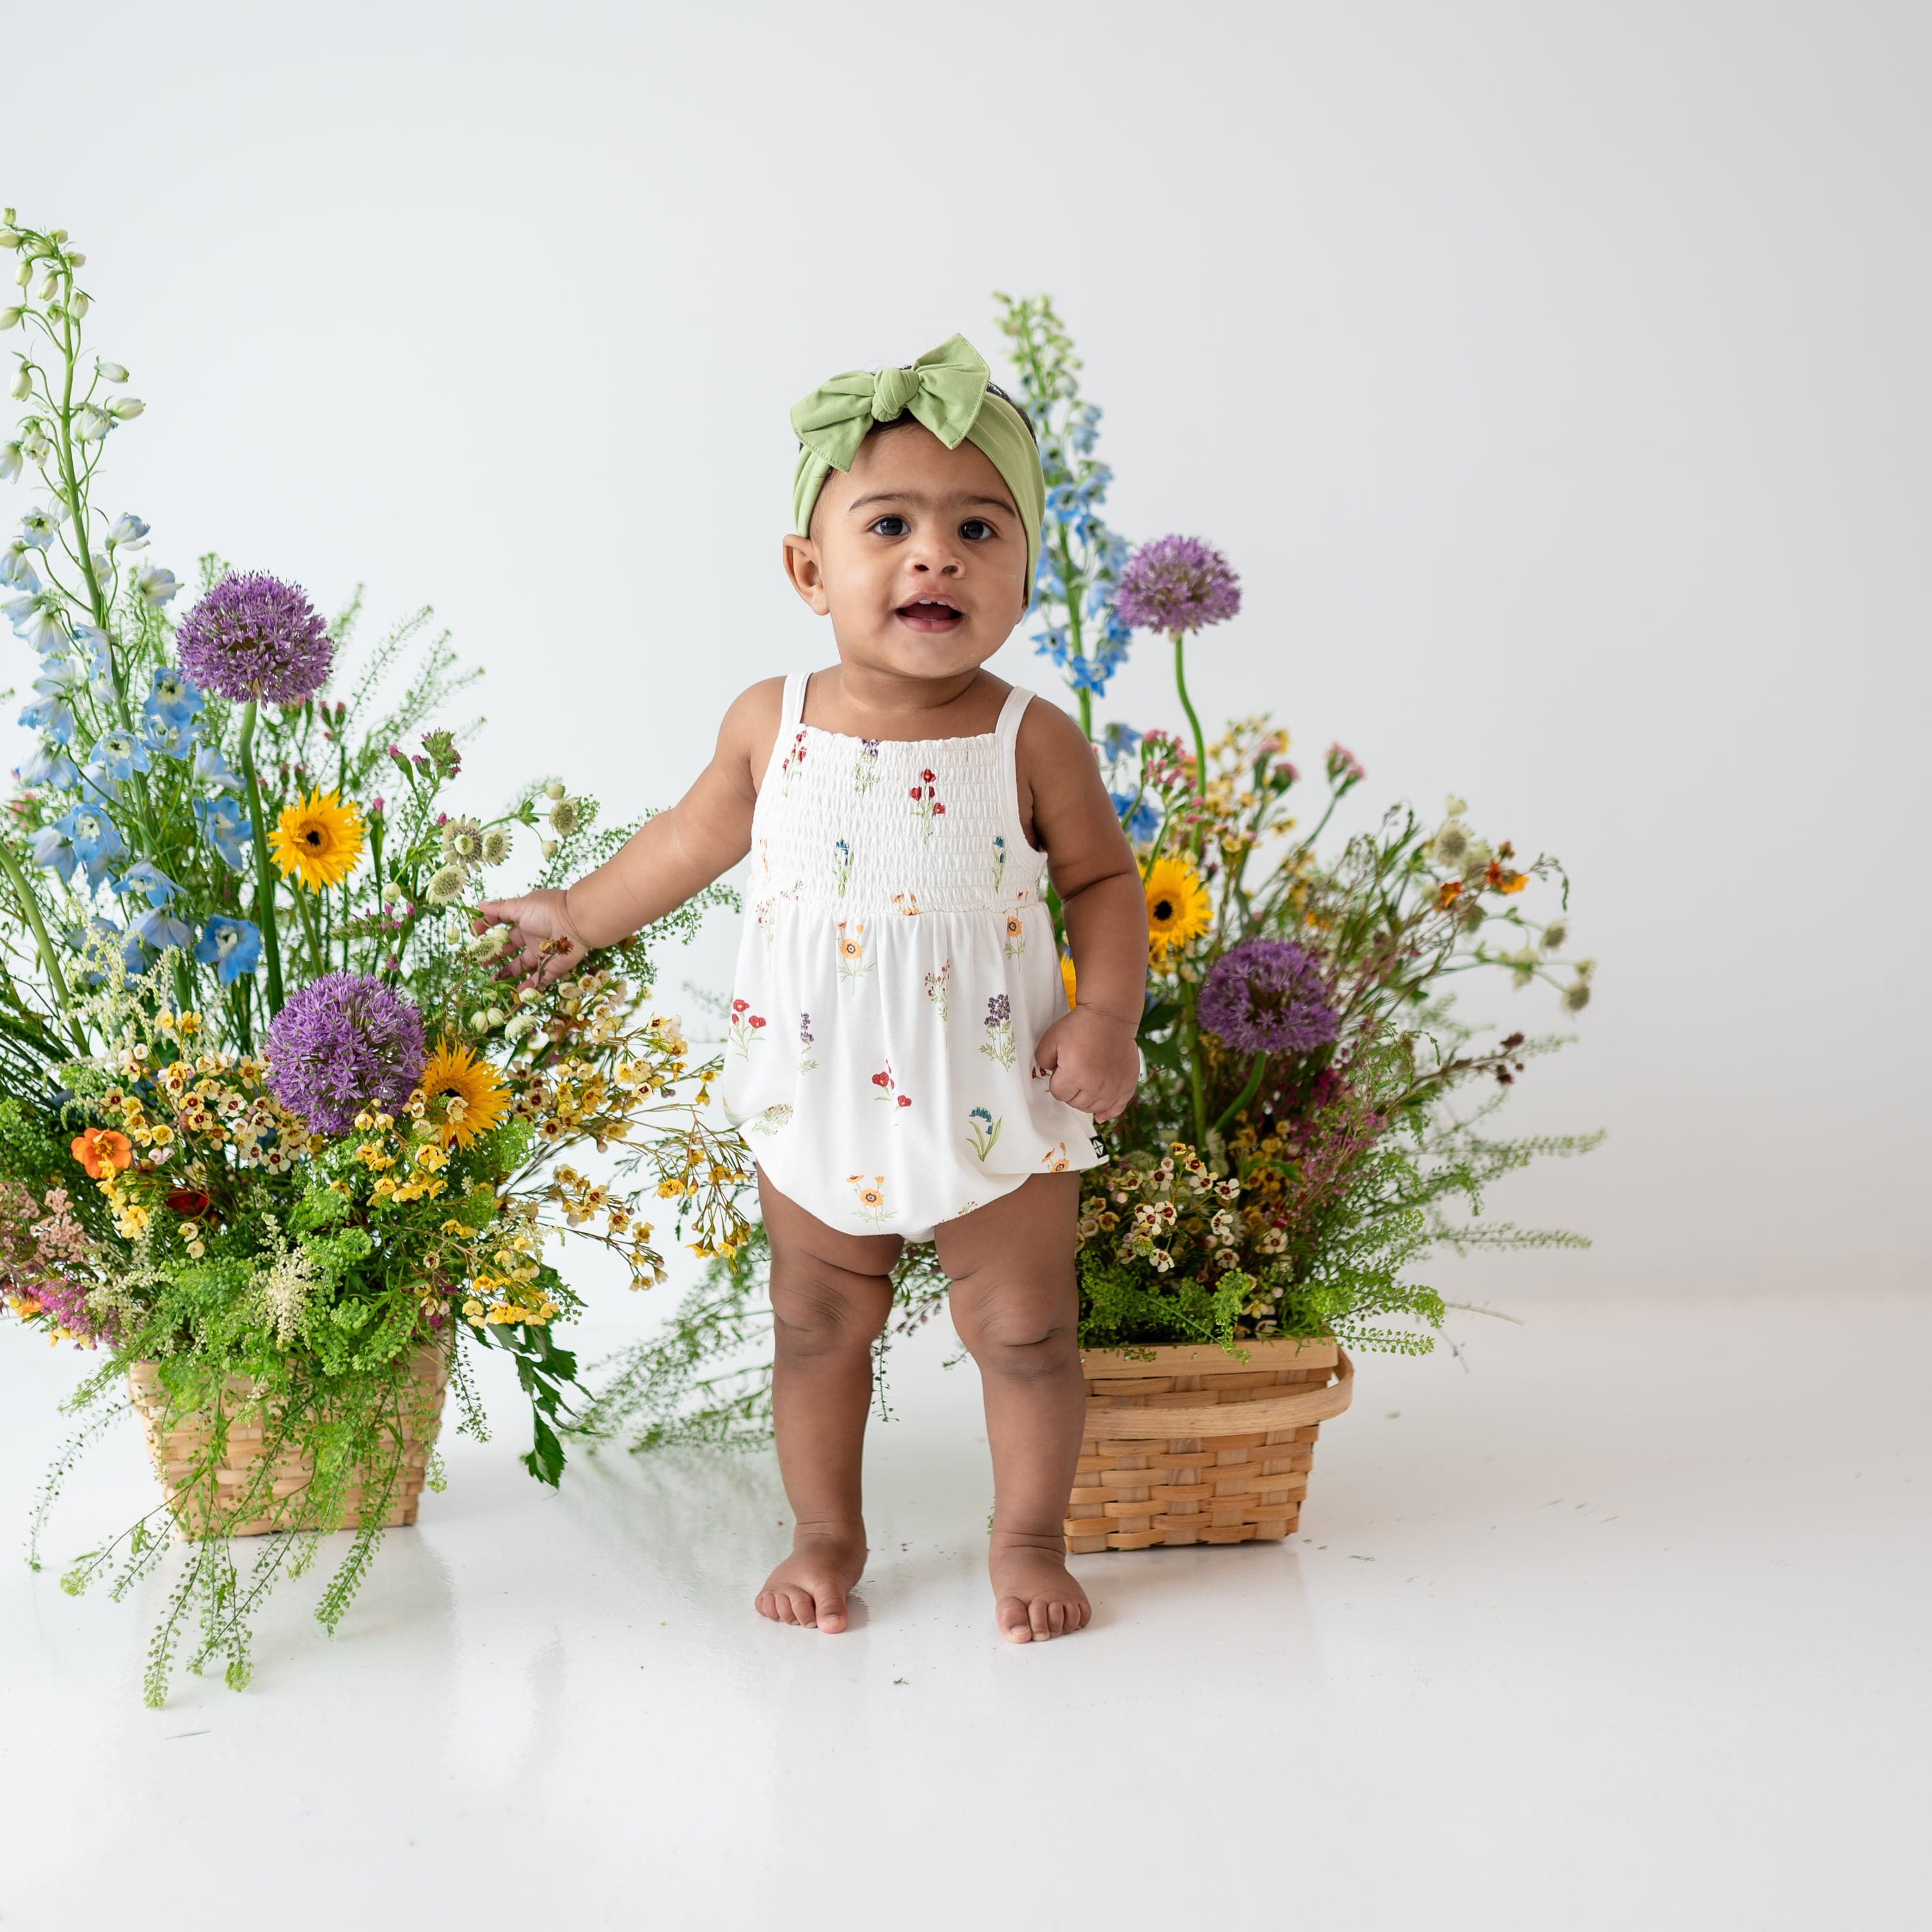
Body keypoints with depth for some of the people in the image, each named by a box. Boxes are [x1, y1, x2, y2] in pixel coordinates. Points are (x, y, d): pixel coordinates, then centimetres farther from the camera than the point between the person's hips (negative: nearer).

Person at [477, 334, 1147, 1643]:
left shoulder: (1034, 741, -12)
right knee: (818, 1332, 16)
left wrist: (1108, 1010, -16)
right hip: (819, 1108, 2)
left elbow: (1103, 876, -2)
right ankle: (827, 1533, 36)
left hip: (998, 1108, -2)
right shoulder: (773, 723, -6)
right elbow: (696, 837, 11)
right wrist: (578, 917, 20)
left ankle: (1029, 1541, 30)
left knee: (1026, 1335, 9)